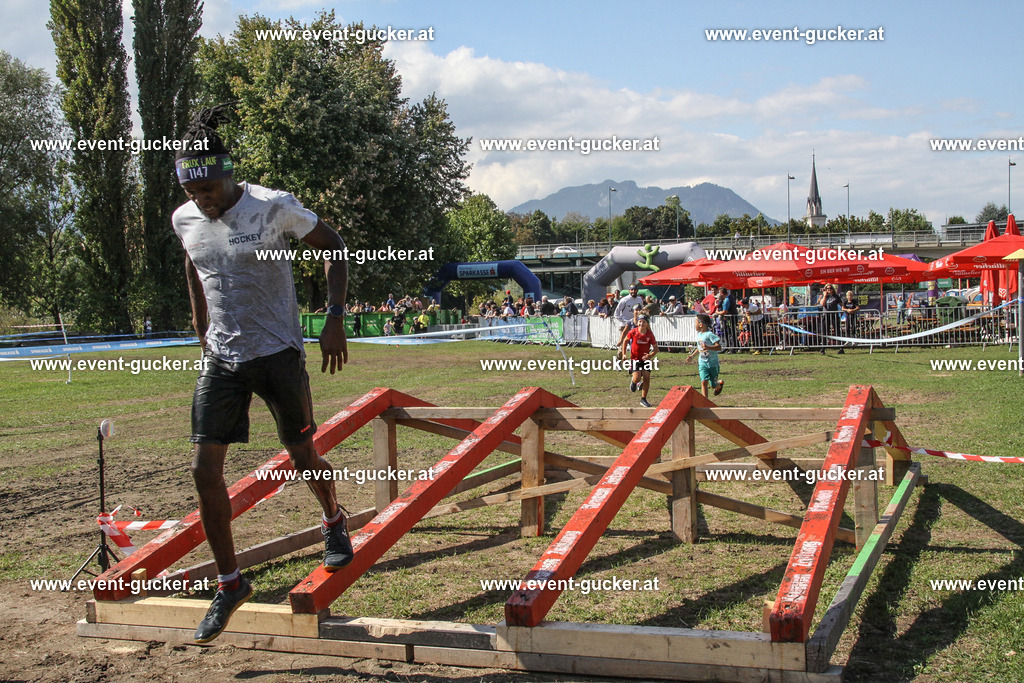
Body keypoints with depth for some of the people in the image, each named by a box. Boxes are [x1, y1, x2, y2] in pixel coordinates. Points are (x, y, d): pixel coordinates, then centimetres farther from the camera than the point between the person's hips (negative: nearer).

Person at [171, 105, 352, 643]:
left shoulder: (274, 208, -14)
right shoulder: (184, 220, 0)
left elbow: (333, 247, -4)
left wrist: (335, 320, -12)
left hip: (277, 354, -4)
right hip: (220, 359, 4)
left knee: (303, 459, 7)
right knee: (204, 469, -6)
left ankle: (334, 522, 42)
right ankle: (230, 583, 9)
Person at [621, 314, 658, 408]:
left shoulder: (650, 334, -10)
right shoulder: (633, 332, -12)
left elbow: (656, 348, -5)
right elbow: (625, 340, 7)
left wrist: (650, 355, -25)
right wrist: (624, 354, 1)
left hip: (645, 359, 2)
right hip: (635, 358, -2)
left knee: (647, 378, -6)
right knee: (637, 378, -17)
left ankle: (643, 399, 9)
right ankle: (633, 381, 24)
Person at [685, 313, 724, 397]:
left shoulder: (710, 334, -18)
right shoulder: (699, 334, 7)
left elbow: (719, 347, -26)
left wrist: (708, 347, -40)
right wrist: (692, 355, 23)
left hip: (712, 363, -5)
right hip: (702, 363, 5)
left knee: (713, 385, 8)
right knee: (704, 382, -12)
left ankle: (720, 384, 43)